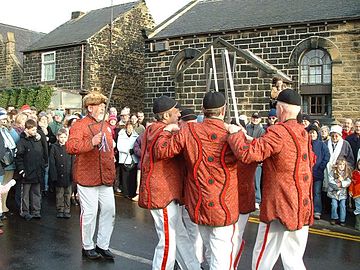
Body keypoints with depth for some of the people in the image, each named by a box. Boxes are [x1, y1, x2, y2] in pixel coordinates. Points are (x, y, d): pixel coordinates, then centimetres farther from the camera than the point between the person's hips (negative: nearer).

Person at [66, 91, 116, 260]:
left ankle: (102, 245, 24)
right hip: (87, 177, -7)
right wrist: (91, 142, -31)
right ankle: (87, 247, 21)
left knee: (109, 210, 8)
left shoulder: (106, 126, 16)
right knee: (89, 213, 0)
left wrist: (112, 173, 19)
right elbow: (70, 147, -21)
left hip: (105, 178, 7)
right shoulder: (80, 125, -8)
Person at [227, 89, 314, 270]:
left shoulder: (278, 132, -18)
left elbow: (247, 153, -28)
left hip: (280, 207, -8)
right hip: (303, 207, 8)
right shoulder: (304, 133, 8)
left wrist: (236, 133, -9)